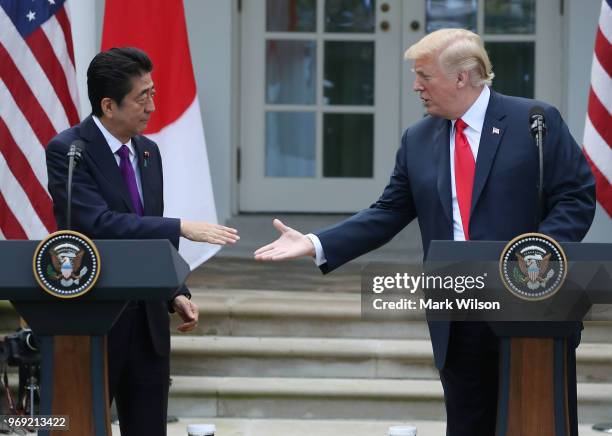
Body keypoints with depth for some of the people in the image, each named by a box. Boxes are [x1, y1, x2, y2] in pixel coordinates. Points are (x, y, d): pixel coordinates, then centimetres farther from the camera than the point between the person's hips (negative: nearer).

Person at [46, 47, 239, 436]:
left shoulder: (147, 151, 11)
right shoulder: (67, 150, -12)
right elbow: (99, 223, -25)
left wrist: (175, 294, 6)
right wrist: (181, 228, -27)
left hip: (148, 320, 7)